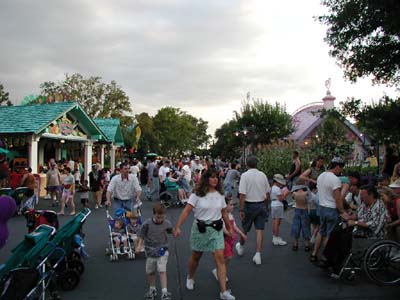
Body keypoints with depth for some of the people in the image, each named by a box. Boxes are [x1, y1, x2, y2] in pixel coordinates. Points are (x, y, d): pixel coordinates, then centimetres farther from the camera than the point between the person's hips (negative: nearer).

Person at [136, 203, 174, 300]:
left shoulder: (167, 224, -11)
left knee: (162, 271, -11)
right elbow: (142, 235, -5)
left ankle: (164, 292, -3)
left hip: (162, 251, -2)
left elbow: (171, 230, 10)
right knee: (150, 271, 15)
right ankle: (152, 290, 36)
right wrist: (139, 246, -15)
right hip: (150, 251, 2)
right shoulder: (147, 223, -15)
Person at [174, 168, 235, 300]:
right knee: (196, 256, 16)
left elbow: (224, 212, 12)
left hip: (216, 229, 2)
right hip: (200, 229, -2)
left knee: (220, 258, -7)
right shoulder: (197, 194, -10)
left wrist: (229, 227, 19)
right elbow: (186, 211, -13)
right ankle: (190, 278, 46)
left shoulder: (220, 194, 2)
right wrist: (177, 226, -20)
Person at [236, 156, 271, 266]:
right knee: (259, 230, 4)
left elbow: (242, 194, -16)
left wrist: (241, 209, -12)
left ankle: (241, 247, 37)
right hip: (261, 205, 3)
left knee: (245, 229, 16)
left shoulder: (245, 175, -11)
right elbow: (268, 193, 7)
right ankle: (258, 255, 2)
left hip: (249, 205, -3)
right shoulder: (263, 175, 2)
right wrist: (266, 206, 19)